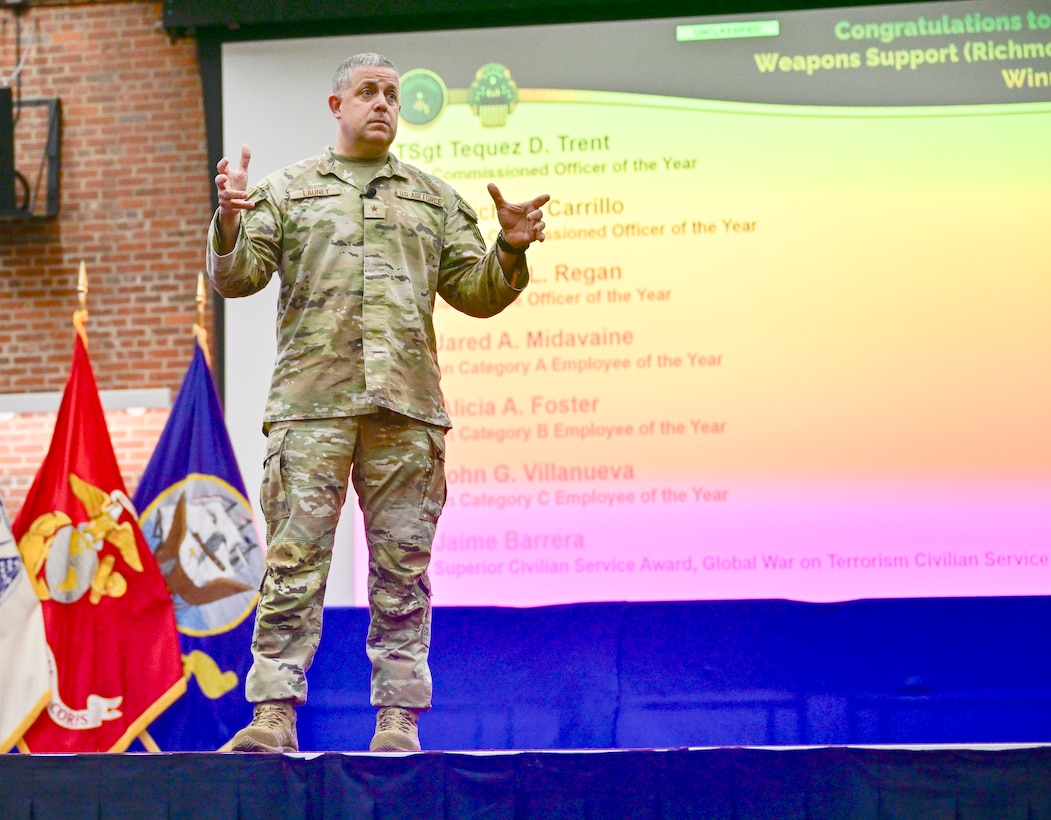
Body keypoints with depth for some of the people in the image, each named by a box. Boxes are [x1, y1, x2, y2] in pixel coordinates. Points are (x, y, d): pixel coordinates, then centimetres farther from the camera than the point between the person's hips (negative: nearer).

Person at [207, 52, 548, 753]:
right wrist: (230, 223, -12)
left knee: (402, 566, 0)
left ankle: (398, 716, 3)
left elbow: (476, 293, 17)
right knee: (295, 559, -8)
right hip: (311, 403, -2)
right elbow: (237, 277, 7)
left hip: (407, 405, 2)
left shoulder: (436, 200, 21)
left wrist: (510, 249, -1)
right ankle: (274, 713, -9)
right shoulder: (289, 189, 16)